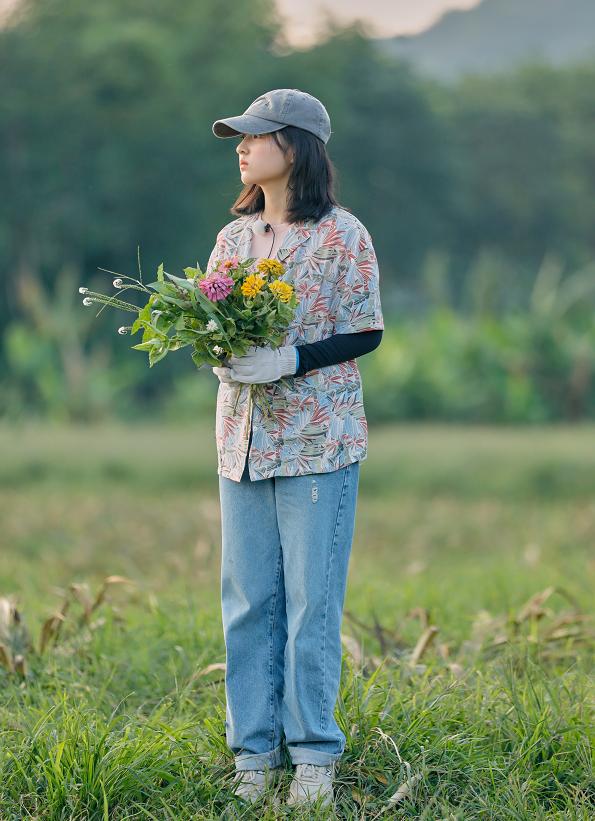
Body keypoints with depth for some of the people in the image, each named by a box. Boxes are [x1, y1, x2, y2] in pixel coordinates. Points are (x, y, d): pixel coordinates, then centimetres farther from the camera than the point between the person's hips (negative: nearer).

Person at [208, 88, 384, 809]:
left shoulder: (342, 235, -5)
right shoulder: (233, 236, 12)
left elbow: (367, 332, -5)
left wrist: (293, 360, -19)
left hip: (319, 439, -5)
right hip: (242, 438, 5)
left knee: (312, 598, -3)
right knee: (247, 599, 5)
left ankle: (314, 755, 4)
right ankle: (254, 751, 13)